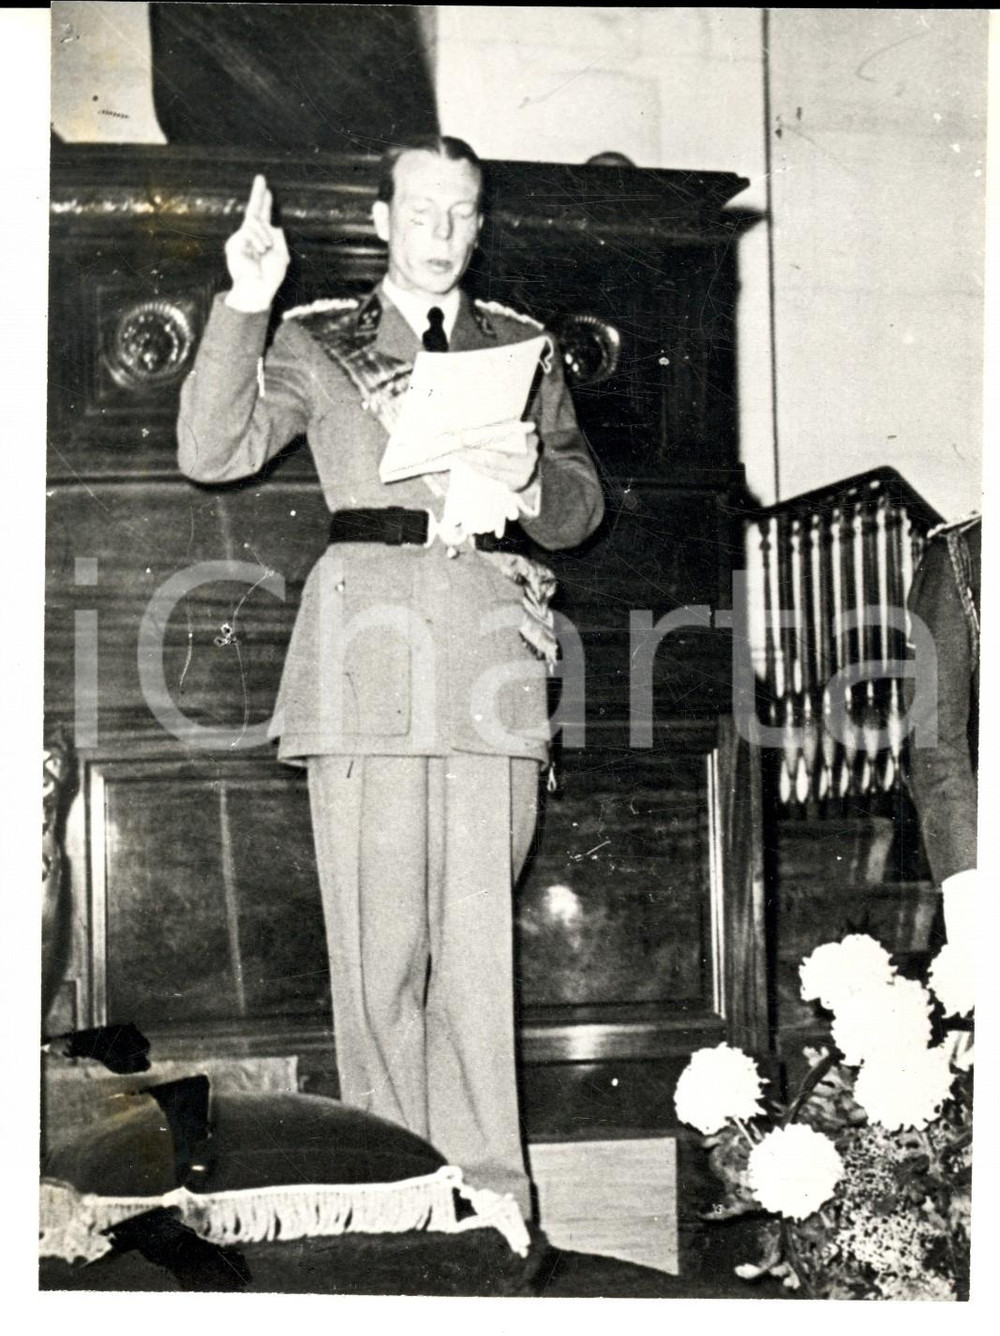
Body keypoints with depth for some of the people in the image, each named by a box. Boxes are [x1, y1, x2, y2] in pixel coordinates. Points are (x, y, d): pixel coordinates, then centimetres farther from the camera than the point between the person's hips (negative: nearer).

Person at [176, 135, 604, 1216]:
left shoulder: (522, 346, 18)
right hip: (364, 644, -1)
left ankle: (487, 1194, 5)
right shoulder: (318, 340, 13)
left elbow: (582, 509, 16)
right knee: (377, 933, -1)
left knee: (478, 935, -2)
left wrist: (530, 480, -6)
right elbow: (212, 452, 0)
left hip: (487, 643, 1)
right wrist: (243, 308, -9)